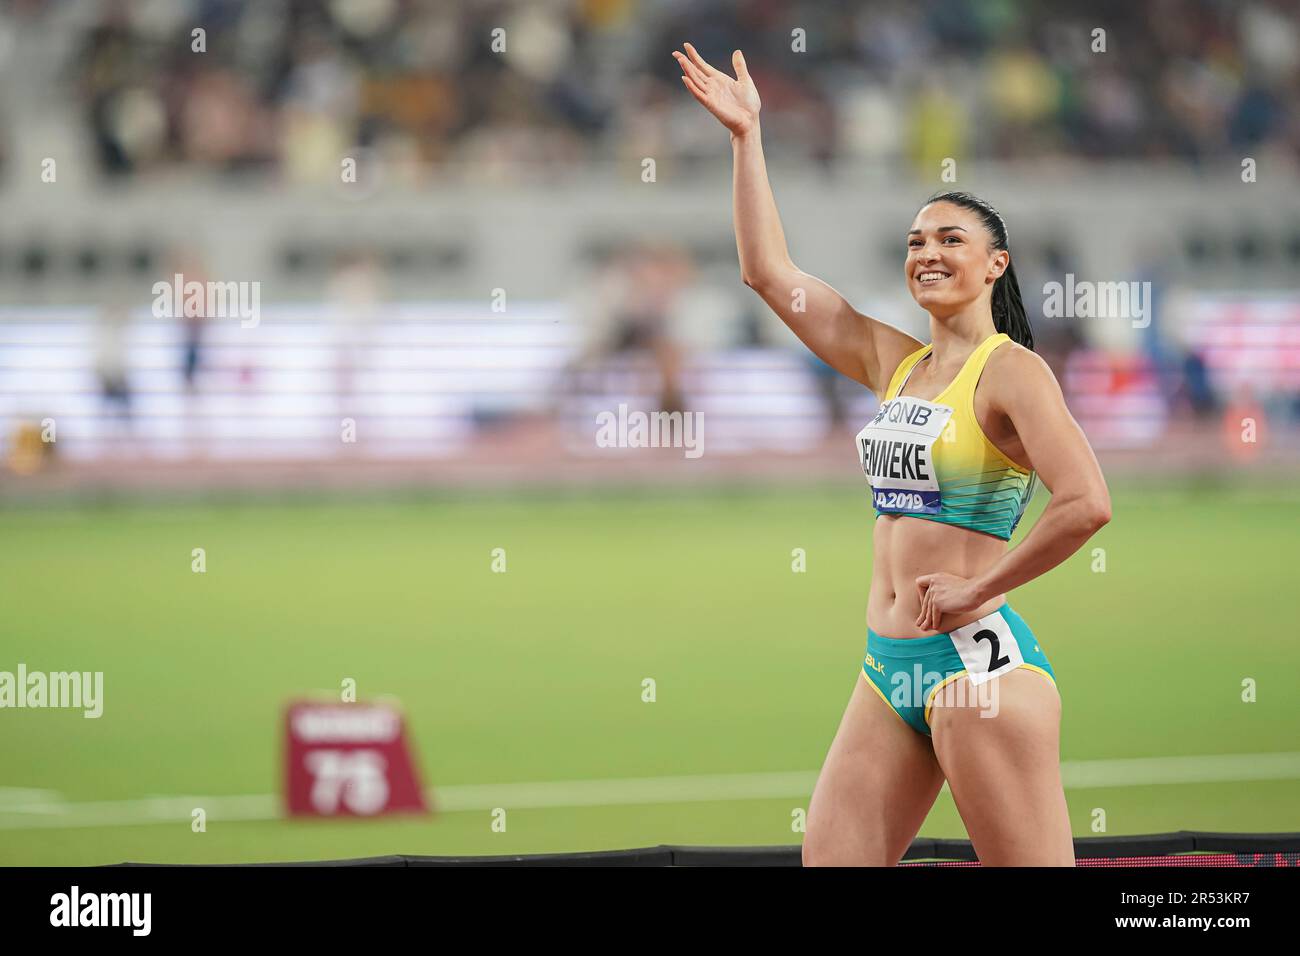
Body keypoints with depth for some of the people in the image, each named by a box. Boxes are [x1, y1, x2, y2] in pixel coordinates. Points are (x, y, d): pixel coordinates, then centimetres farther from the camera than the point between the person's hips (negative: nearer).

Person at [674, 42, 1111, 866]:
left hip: (976, 659, -8)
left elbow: (1086, 504, -21)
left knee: (1028, 867, -6)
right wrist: (747, 135, 18)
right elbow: (769, 271, 20)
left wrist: (977, 590, -13)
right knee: (827, 862, 3)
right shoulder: (894, 362, 15)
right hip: (889, 668, 8)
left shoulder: (1010, 371, -7)